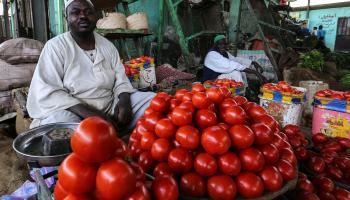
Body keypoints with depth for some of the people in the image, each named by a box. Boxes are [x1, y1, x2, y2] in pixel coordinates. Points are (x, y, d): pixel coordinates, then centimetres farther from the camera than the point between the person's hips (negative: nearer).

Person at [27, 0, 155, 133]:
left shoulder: (108, 45, 9)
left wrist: (124, 101, -16)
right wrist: (89, 114, -28)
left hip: (111, 106, 4)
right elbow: (48, 93, -14)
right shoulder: (55, 46, -5)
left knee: (152, 100, -11)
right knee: (61, 120, -38)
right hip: (73, 110, -4)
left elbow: (121, 80, 9)